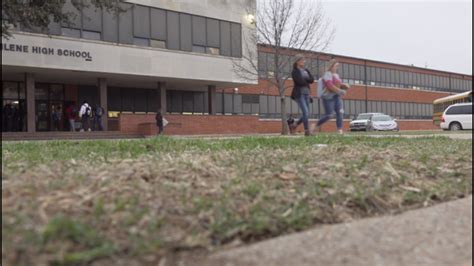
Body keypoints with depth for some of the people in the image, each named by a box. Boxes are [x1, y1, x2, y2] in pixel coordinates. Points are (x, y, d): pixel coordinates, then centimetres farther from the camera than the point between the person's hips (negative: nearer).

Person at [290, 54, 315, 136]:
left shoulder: (306, 71, 16)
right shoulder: (295, 71, -3)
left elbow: (312, 80, 3)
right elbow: (300, 82, -16)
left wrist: (304, 80, -11)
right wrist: (307, 82, 0)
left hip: (306, 94, 7)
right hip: (299, 94, -7)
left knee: (307, 114, 4)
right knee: (305, 112, -17)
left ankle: (294, 126, 21)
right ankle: (307, 131, -13)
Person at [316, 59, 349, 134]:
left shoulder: (336, 75, 18)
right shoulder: (328, 74, -8)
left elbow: (340, 85, 24)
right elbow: (330, 86, -20)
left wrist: (345, 86, 4)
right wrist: (340, 91, -19)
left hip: (337, 97, 8)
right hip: (328, 97, -8)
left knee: (340, 112, -9)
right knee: (328, 115, -6)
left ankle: (340, 129, -12)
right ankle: (317, 125, 14)